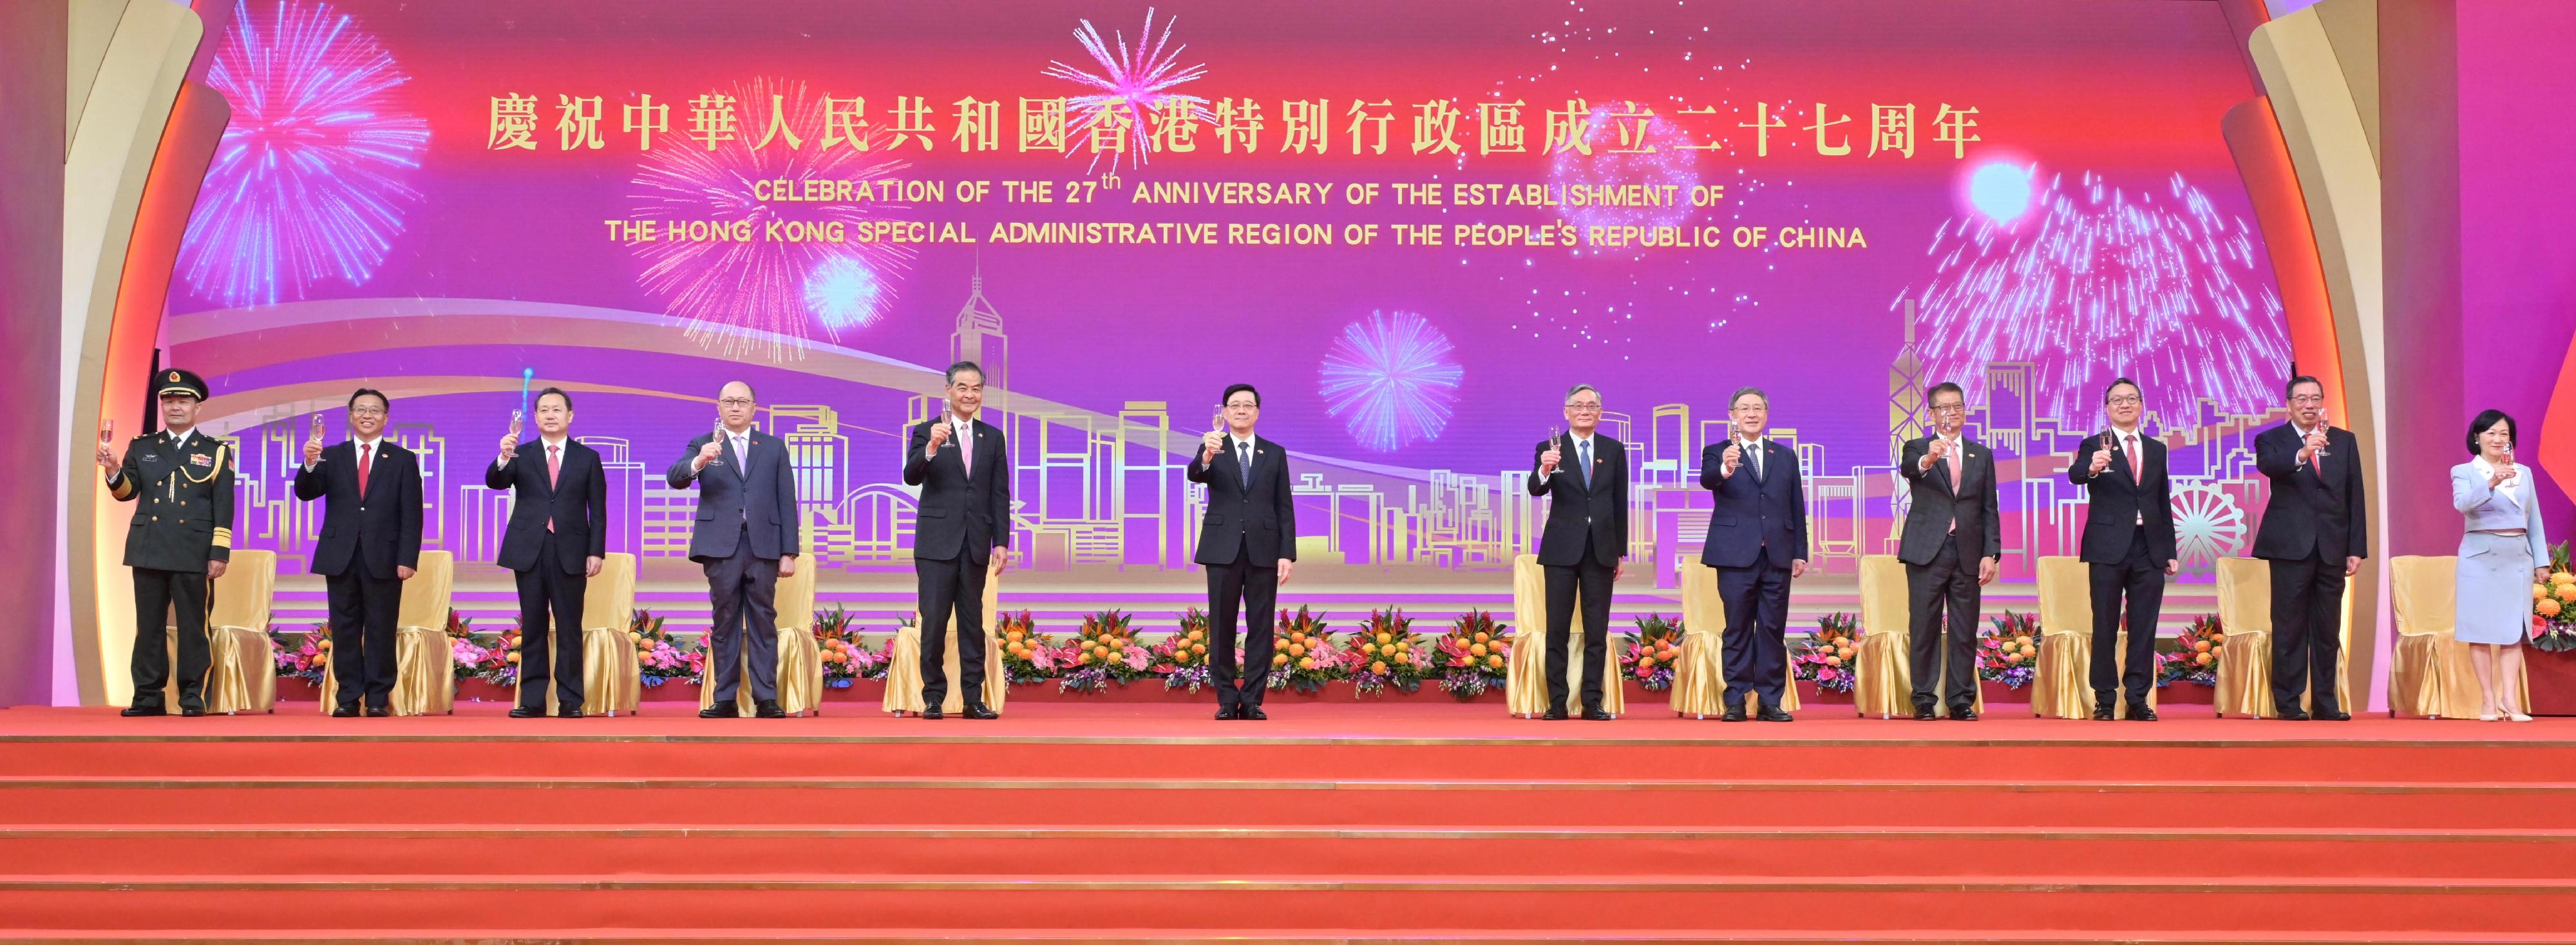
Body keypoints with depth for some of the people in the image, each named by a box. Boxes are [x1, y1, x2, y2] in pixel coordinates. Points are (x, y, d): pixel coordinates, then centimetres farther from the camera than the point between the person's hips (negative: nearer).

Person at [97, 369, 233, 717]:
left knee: (192, 626, -1)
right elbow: (127, 492, 8)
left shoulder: (216, 452, 5)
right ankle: (148, 697, 8)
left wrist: (219, 554, -6)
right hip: (149, 551, 3)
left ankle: (193, 697, 4)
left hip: (193, 554, -3)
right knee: (149, 626, 4)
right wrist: (113, 470, -12)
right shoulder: (142, 447, 13)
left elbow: (223, 508, 1)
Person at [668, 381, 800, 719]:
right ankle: (725, 699, 3)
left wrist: (789, 552, 2)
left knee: (763, 622, 0)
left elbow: (787, 502, 9)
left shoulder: (774, 447, 13)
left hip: (763, 546, 1)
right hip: (721, 546, 0)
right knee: (725, 622, 2)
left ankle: (766, 698, 0)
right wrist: (698, 463, -27)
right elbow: (674, 479, -6)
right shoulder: (702, 445, 10)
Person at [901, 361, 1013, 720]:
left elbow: (1000, 495, 9)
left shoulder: (993, 438, 11)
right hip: (937, 541, -3)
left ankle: (973, 700, 7)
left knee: (973, 622, 5)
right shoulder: (926, 432, 1)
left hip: (975, 543, 3)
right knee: (934, 620, -3)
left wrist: (1001, 542, 2)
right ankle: (933, 697, 3)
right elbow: (911, 477, -13)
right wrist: (931, 447, -30)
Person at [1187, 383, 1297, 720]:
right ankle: (1227, 700, 8)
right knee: (1222, 627, 2)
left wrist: (1288, 554, -2)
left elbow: (1285, 507, 6)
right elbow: (1195, 475, -18)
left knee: (1260, 627, 1)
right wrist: (1207, 458, -41)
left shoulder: (1275, 453, 9)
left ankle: (1252, 700, 5)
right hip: (1223, 550, -1)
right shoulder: (1211, 449, 5)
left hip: (1263, 550, 1)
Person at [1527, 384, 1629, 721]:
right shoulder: (1551, 449, 1)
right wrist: (1544, 471, -37)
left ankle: (1592, 702, 6)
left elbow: (1620, 503, 9)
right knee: (1558, 629, 0)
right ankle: (1557, 702, 3)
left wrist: (1621, 552, 8)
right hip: (1562, 549, -2)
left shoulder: (1614, 450, 8)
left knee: (1597, 631, 3)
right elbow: (1536, 489, -15)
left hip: (1601, 550, 2)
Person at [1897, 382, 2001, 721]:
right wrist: (1928, 460, -45)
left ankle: (1962, 700, 9)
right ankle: (1924, 700, 4)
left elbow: (1990, 509, 11)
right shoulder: (1917, 448, 4)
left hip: (1967, 553, 3)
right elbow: (1907, 468, -22)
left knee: (1964, 631, 4)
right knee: (1924, 629, -1)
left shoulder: (1981, 454, 13)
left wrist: (1991, 553, 1)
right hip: (1927, 551, -3)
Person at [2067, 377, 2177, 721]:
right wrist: (2091, 468, -45)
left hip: (2149, 550, 4)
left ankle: (2138, 699, 9)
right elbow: (2075, 475, -21)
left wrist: (2170, 551, 10)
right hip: (2108, 549, -4)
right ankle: (2105, 700, 6)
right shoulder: (2095, 446, 0)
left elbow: (2164, 503, 15)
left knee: (2144, 628, 4)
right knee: (2105, 628, 1)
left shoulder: (2156, 449, 13)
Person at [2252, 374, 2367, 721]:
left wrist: (2357, 549, 4)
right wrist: (2302, 454, -42)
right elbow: (2267, 465, -23)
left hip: (2332, 548, 3)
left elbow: (2355, 498, 9)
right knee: (2289, 627, -1)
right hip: (2291, 546, -3)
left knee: (2328, 629, 8)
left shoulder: (2344, 441, 11)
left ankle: (2325, 702, 13)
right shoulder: (2272, 440, 2)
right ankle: (2288, 702, 4)